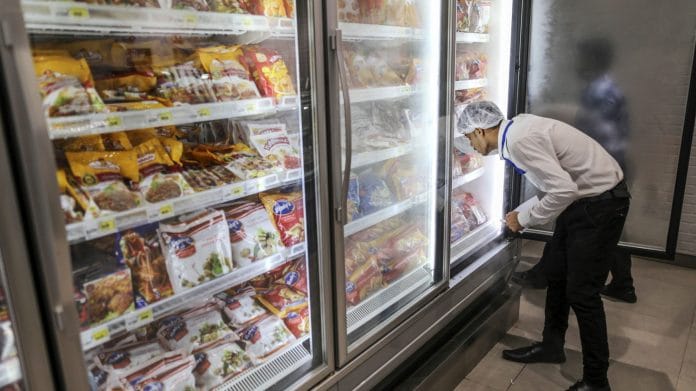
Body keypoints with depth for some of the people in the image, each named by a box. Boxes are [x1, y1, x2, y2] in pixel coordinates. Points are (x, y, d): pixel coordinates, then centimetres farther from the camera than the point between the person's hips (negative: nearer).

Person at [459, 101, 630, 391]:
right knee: (556, 274, 16)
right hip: (582, 196, 10)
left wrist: (524, 219, -17)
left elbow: (563, 190, -30)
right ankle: (551, 346, 34)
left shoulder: (519, 140, -26)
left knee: (581, 291, -4)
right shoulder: (518, 127, 4)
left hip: (602, 202, -10)